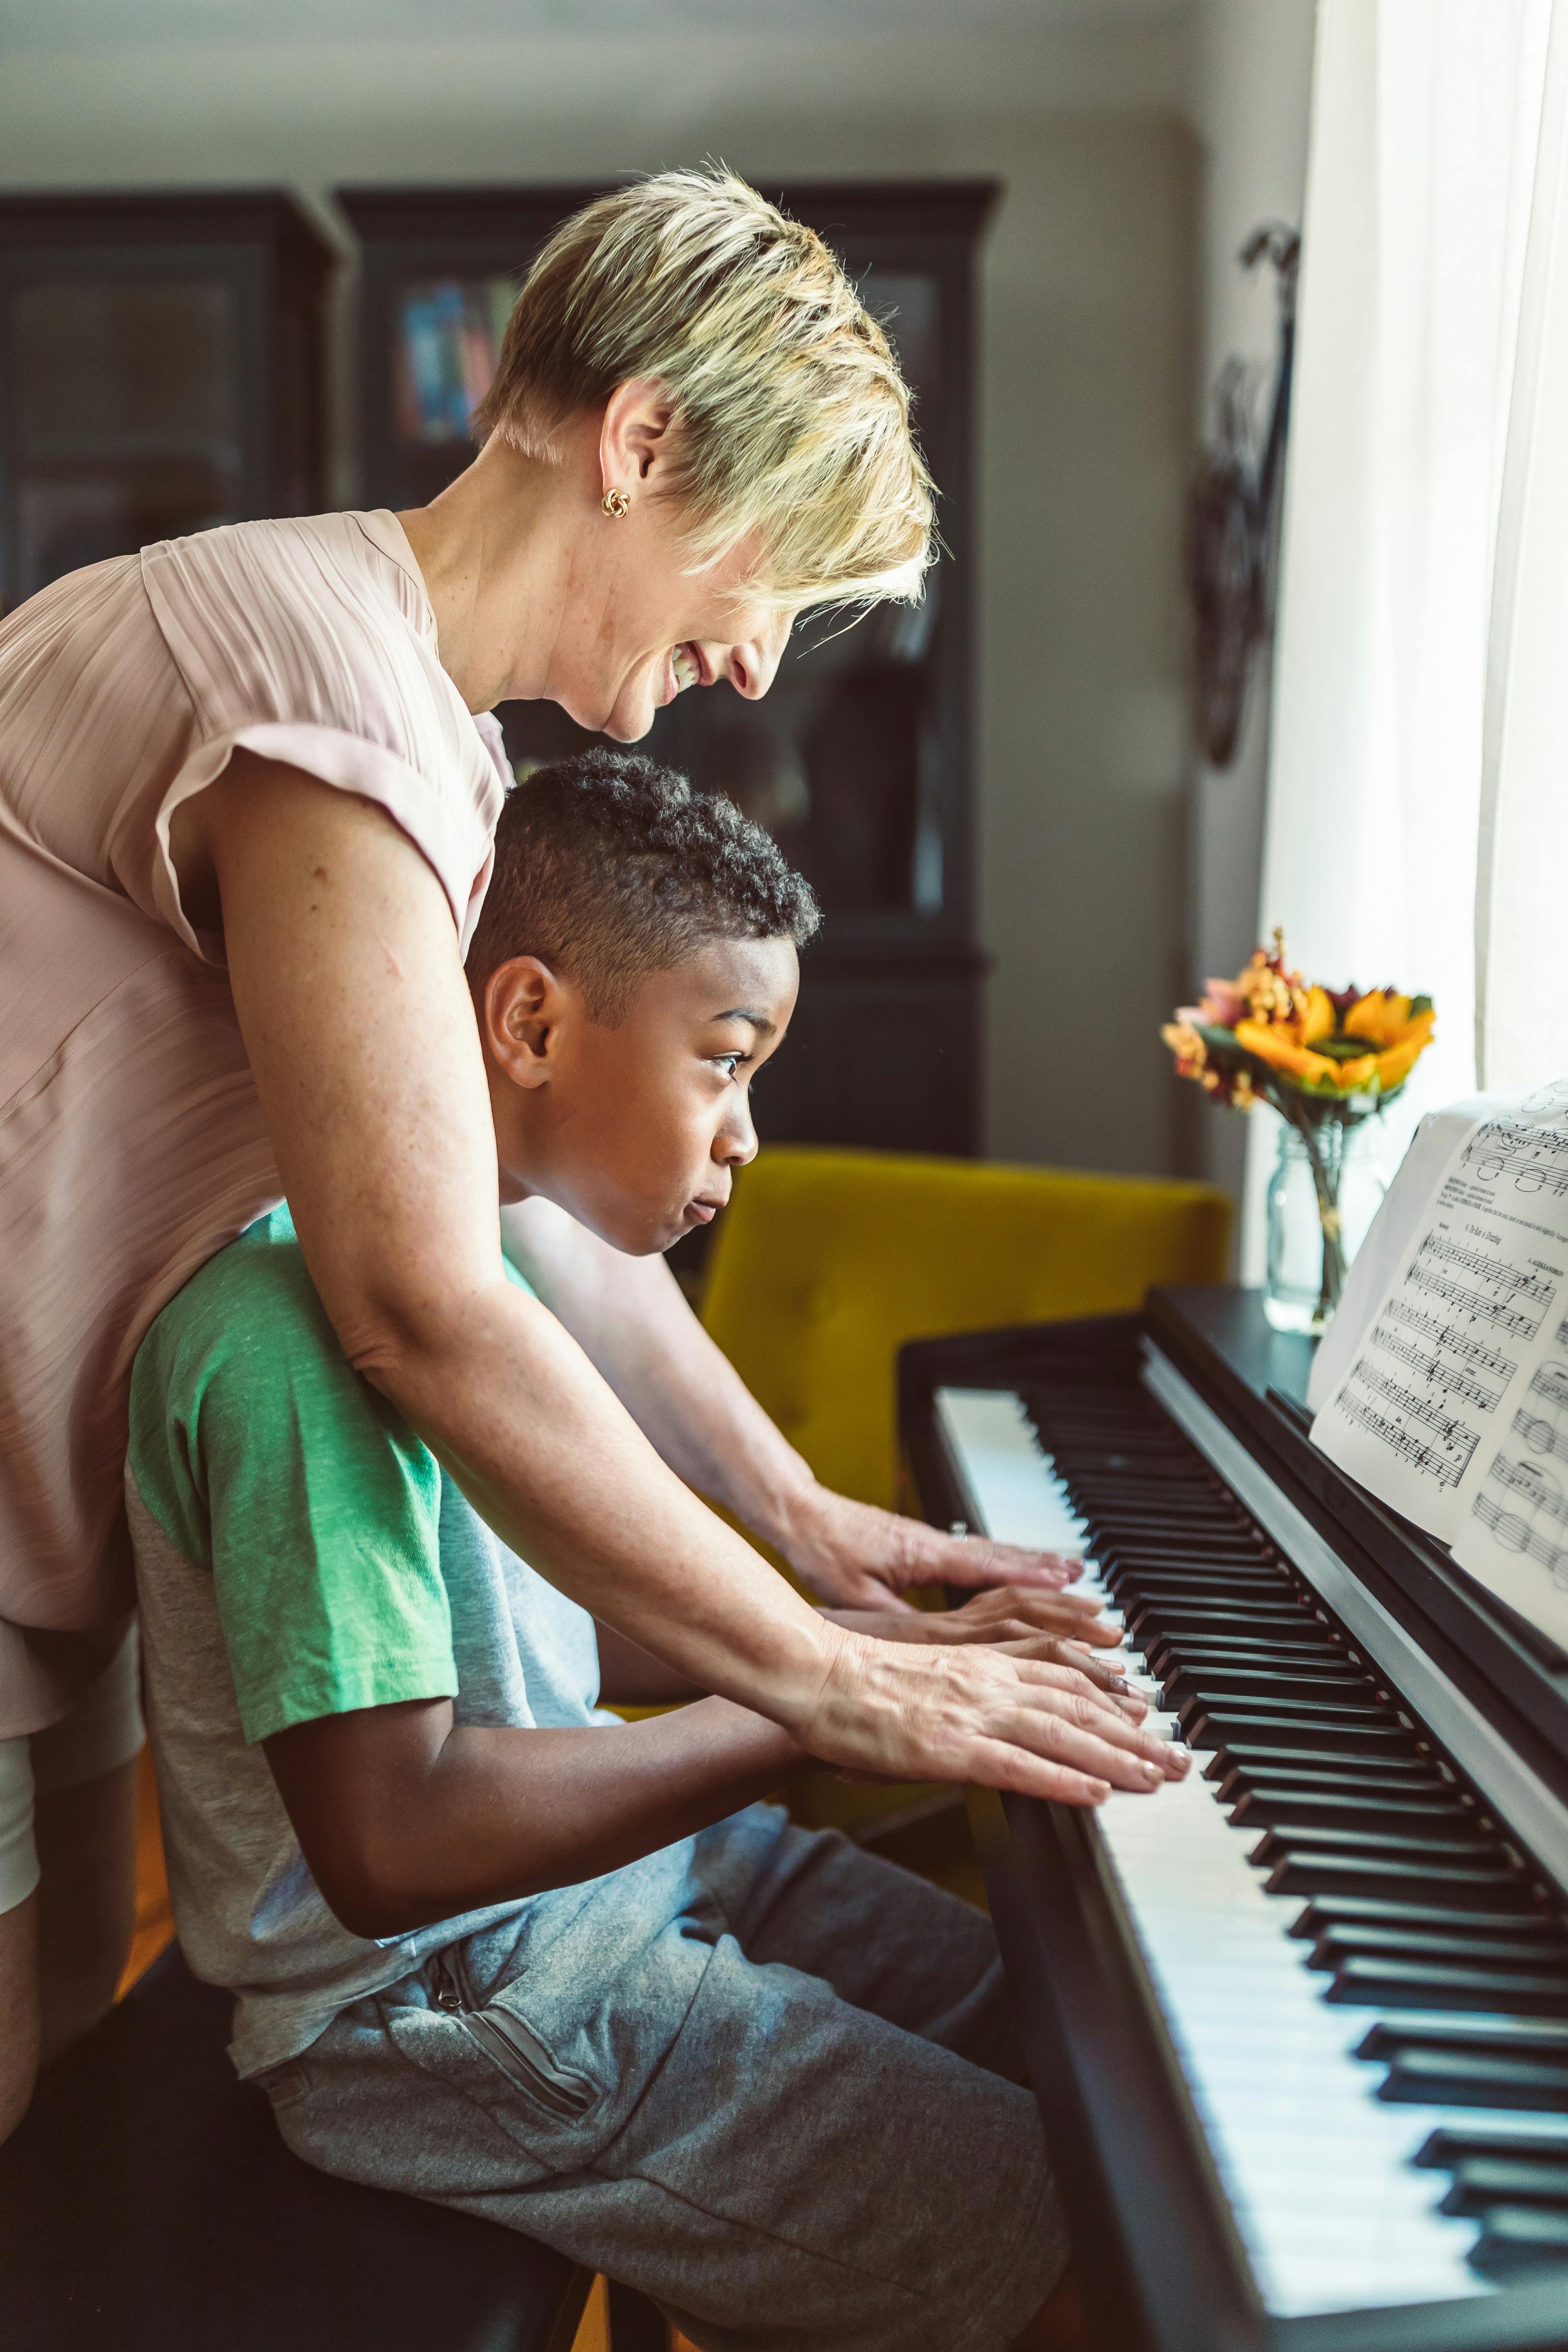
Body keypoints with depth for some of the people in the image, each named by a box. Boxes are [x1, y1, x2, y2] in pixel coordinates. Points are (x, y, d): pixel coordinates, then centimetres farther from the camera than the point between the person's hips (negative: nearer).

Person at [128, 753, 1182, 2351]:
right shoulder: (303, 1319, -28)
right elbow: (387, 1840, -31)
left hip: (604, 1861, 9)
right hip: (449, 2005, -9)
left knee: (1034, 2005, 16)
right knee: (1026, 2221, -9)